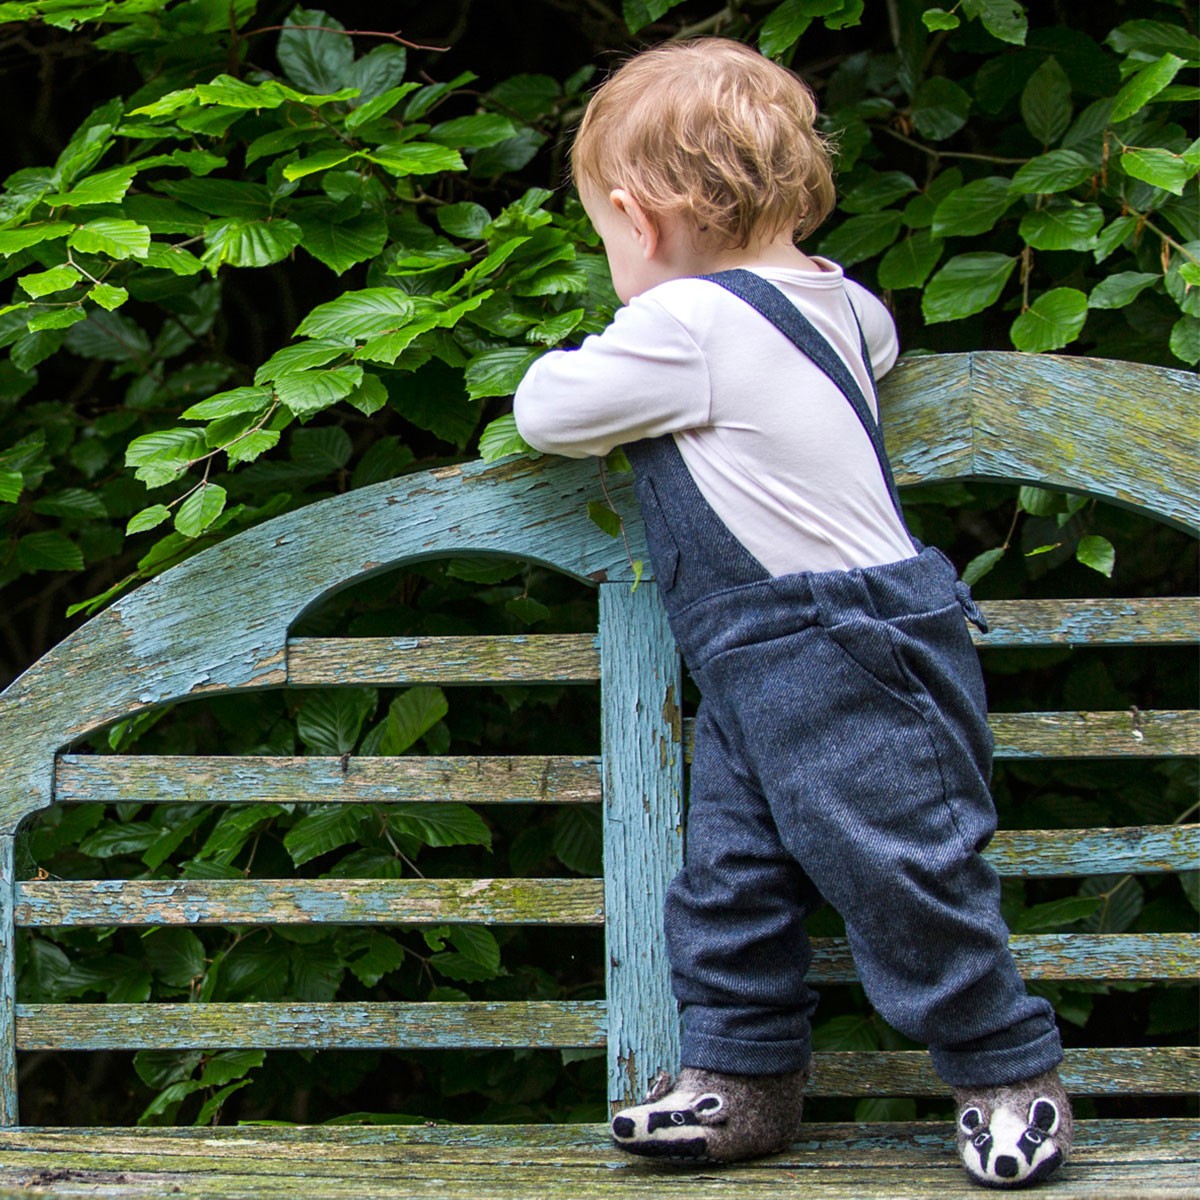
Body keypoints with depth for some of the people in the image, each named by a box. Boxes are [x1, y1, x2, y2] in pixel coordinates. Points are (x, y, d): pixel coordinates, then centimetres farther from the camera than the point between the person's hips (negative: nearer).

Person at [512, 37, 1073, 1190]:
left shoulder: (681, 327, -16)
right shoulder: (823, 292, 10)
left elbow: (543, 410, -7)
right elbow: (877, 333, 34)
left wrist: (564, 376, 17)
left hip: (839, 658, -10)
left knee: (895, 868, -4)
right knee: (731, 870, 9)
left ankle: (1009, 1072, 6)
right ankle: (743, 1073, 13)